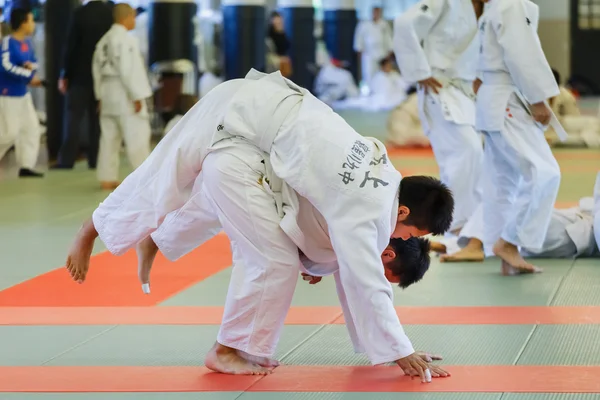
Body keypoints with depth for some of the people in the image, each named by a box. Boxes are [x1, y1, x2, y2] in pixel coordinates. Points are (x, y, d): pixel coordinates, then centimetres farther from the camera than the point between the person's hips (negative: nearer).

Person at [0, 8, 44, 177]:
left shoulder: (27, 42, 5)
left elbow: (34, 61, 17)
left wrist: (31, 65, -9)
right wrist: (29, 76, -27)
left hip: (23, 93, 9)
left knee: (31, 128, 7)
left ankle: (26, 166, 11)